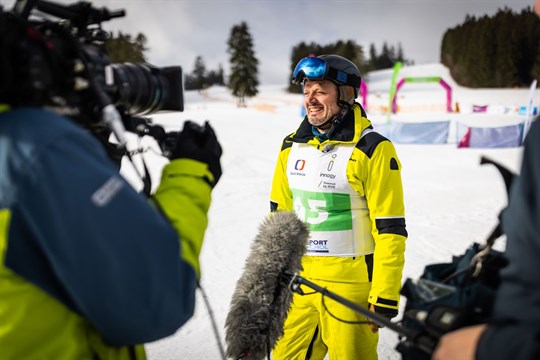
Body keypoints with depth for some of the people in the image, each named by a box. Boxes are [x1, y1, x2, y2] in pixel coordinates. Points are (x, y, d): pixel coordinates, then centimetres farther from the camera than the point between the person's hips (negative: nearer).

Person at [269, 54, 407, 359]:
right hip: (299, 283, 6)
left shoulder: (373, 151, -11)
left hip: (351, 286, -5)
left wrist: (385, 296, -13)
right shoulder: (292, 147, 7)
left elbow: (390, 231, -12)